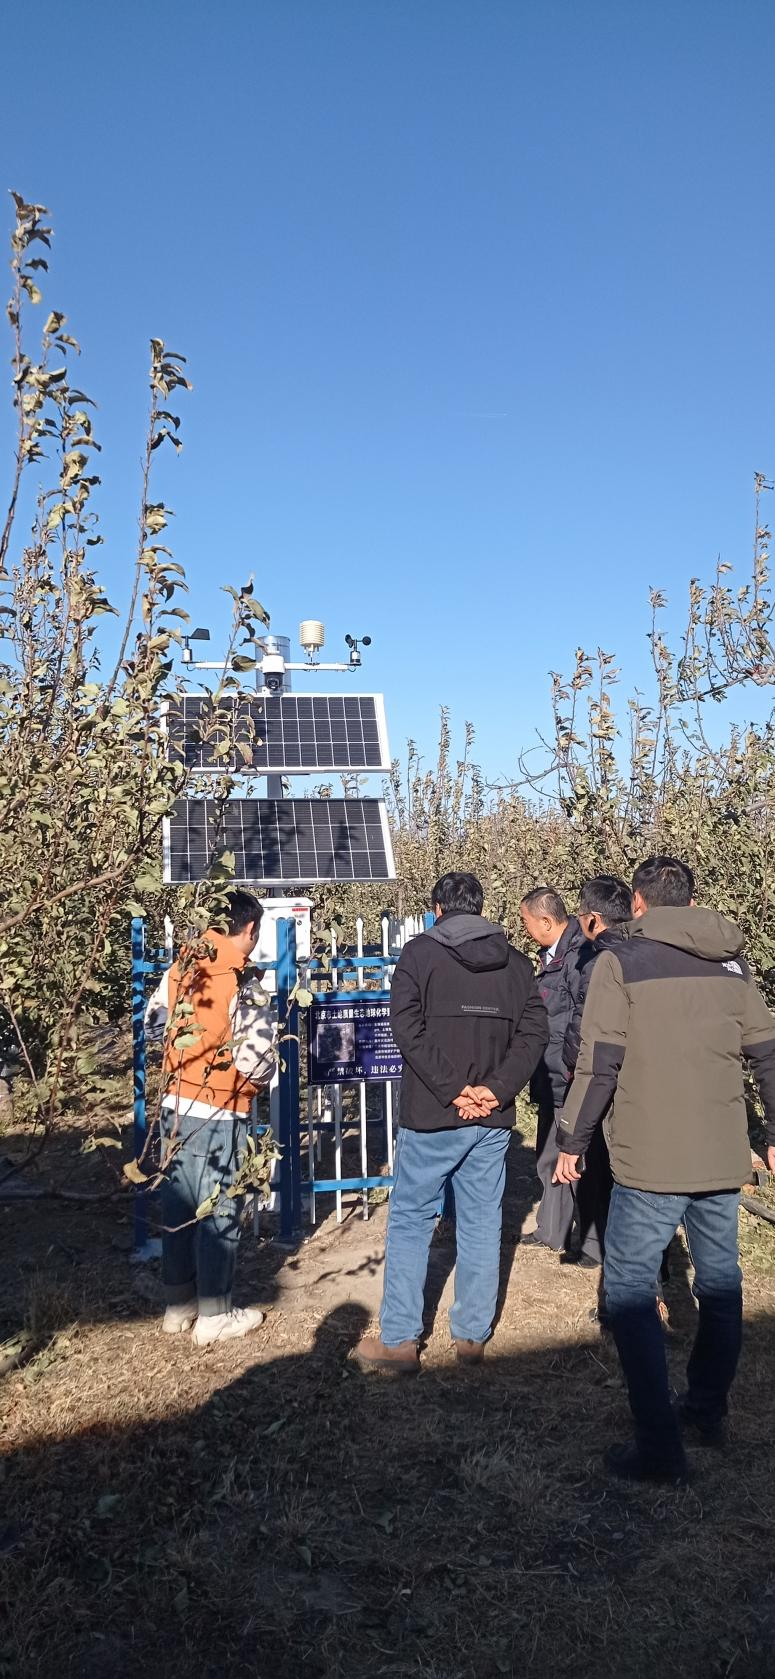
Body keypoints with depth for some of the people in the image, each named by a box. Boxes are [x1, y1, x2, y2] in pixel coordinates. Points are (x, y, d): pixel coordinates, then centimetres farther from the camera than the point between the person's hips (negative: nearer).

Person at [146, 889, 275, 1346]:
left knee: (178, 1204, 17)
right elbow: (257, 1064, -20)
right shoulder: (244, 989, -19)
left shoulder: (179, 970, -1)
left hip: (176, 1105, 7)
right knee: (219, 1211, 7)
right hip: (219, 1115, -7)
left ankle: (178, 1305, 30)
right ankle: (214, 1316, 18)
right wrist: (254, 1080, 2)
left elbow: (154, 1024, 11)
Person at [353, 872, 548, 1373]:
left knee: (410, 1221, 7)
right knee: (482, 1223, 12)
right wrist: (497, 1089, -7)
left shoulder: (421, 953, -4)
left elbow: (408, 1028, -14)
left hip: (432, 1116, -4)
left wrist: (451, 1090, -13)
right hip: (493, 1119, 4)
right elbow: (534, 1032, 0)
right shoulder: (515, 962, 8)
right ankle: (473, 1336, 20)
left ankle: (399, 1341, 10)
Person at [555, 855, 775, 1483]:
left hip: (651, 1160, -6)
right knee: (720, 1283, 19)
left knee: (630, 1291, 3)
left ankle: (660, 1447, 3)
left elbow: (599, 1065, -13)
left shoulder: (621, 962, -9)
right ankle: (707, 1412, 33)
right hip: (724, 1156, 6)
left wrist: (573, 1141, -3)